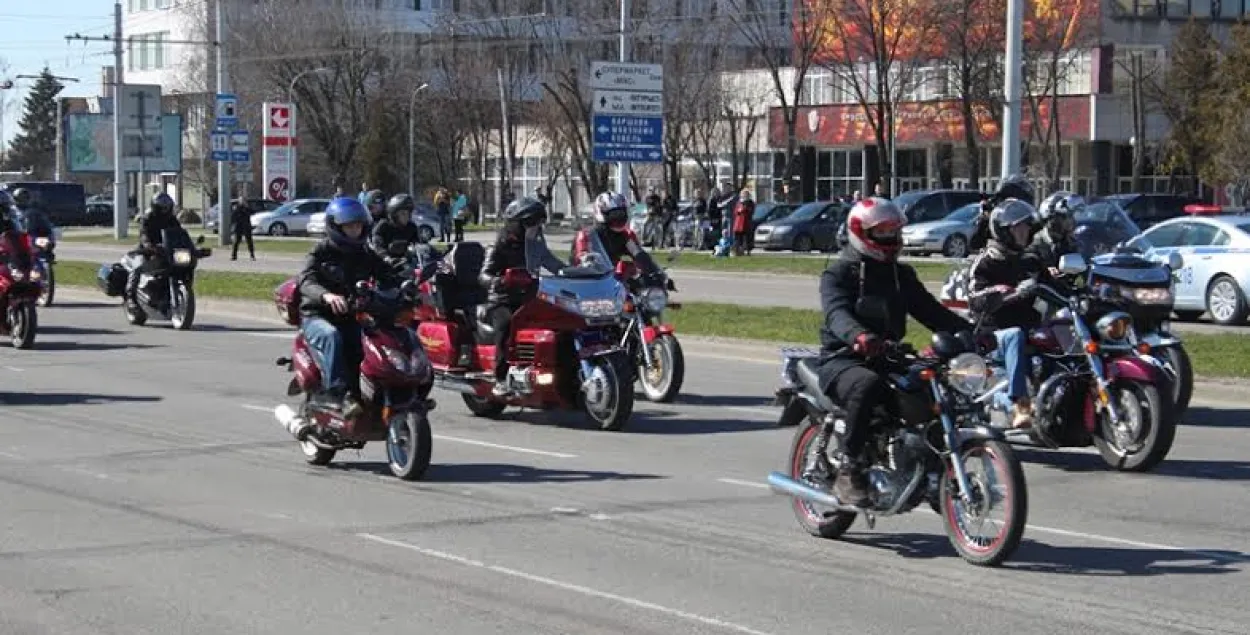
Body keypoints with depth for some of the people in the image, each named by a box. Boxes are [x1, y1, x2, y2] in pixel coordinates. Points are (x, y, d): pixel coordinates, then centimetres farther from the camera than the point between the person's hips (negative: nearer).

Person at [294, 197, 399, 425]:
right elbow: (307, 280, -17)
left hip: (352, 317, 4)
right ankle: (337, 392, -43)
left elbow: (387, 276, 6)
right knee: (332, 336, -37)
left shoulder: (366, 255, 15)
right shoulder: (321, 252, -1)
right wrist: (326, 295, -39)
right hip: (318, 316, -4)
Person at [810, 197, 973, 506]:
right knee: (867, 386, -39)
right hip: (843, 360, -6)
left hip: (889, 359, 6)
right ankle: (848, 472, -34)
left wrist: (968, 331, -6)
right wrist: (859, 336, -45)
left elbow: (929, 309, 12)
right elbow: (836, 312, -22)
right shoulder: (838, 274, -2)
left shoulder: (901, 274, 19)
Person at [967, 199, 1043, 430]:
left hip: (1031, 328, 6)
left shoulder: (1029, 263, 21)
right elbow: (976, 300, -16)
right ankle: (1019, 406, -48)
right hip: (994, 334, -6)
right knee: (1015, 336, -38)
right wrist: (1014, 292, -29)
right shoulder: (986, 262, 1)